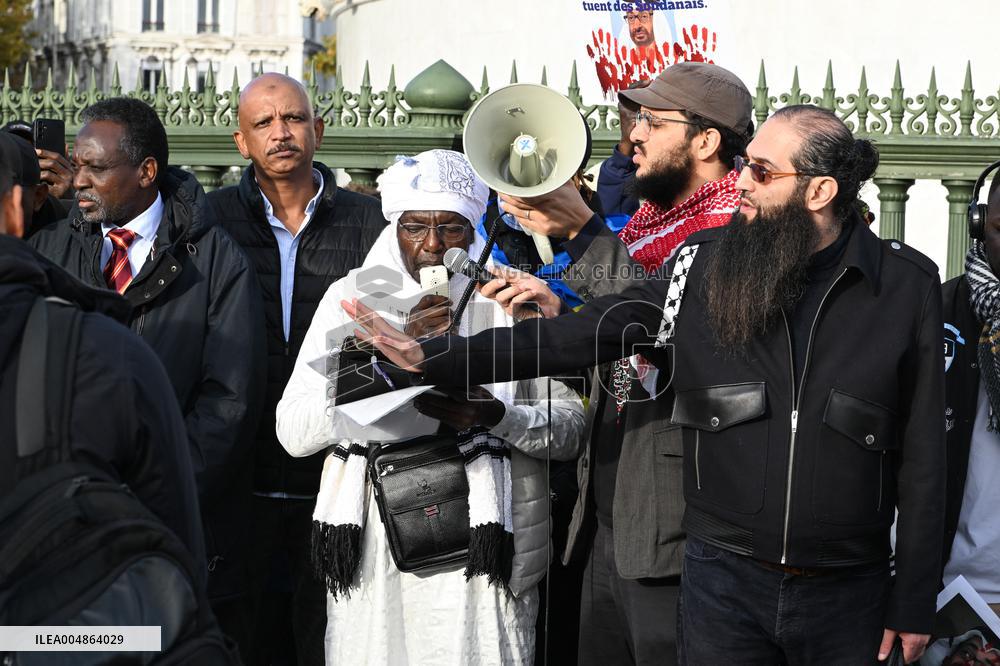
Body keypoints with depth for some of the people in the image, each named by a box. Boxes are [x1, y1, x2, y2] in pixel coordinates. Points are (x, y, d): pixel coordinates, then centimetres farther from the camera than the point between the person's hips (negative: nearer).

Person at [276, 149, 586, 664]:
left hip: (482, 551, -1)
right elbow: (293, 432, -3)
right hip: (373, 549, 1)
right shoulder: (351, 296, 6)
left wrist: (494, 415, -18)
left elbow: (570, 427, 1)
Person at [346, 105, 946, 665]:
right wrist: (429, 356, -9)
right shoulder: (702, 265, 0)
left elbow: (921, 455, 0)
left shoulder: (907, 286, -3)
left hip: (847, 592, -1)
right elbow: (577, 335, -1)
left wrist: (914, 604, 1)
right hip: (724, 579, 1)